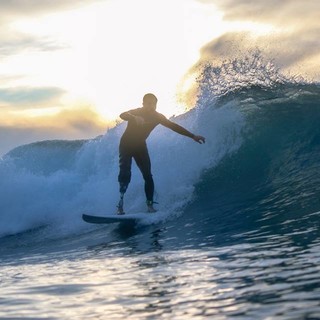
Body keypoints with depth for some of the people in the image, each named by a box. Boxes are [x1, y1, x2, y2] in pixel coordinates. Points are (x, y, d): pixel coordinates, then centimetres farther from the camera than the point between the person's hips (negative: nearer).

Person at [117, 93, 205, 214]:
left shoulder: (157, 116, -10)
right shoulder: (136, 112, -23)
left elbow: (173, 126, -4)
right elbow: (123, 115, -44)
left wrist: (193, 136, -6)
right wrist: (134, 118, -66)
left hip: (140, 146, 4)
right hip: (126, 145, -4)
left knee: (148, 175, -9)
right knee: (125, 173, -20)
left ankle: (150, 205, -4)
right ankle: (120, 204, -25)